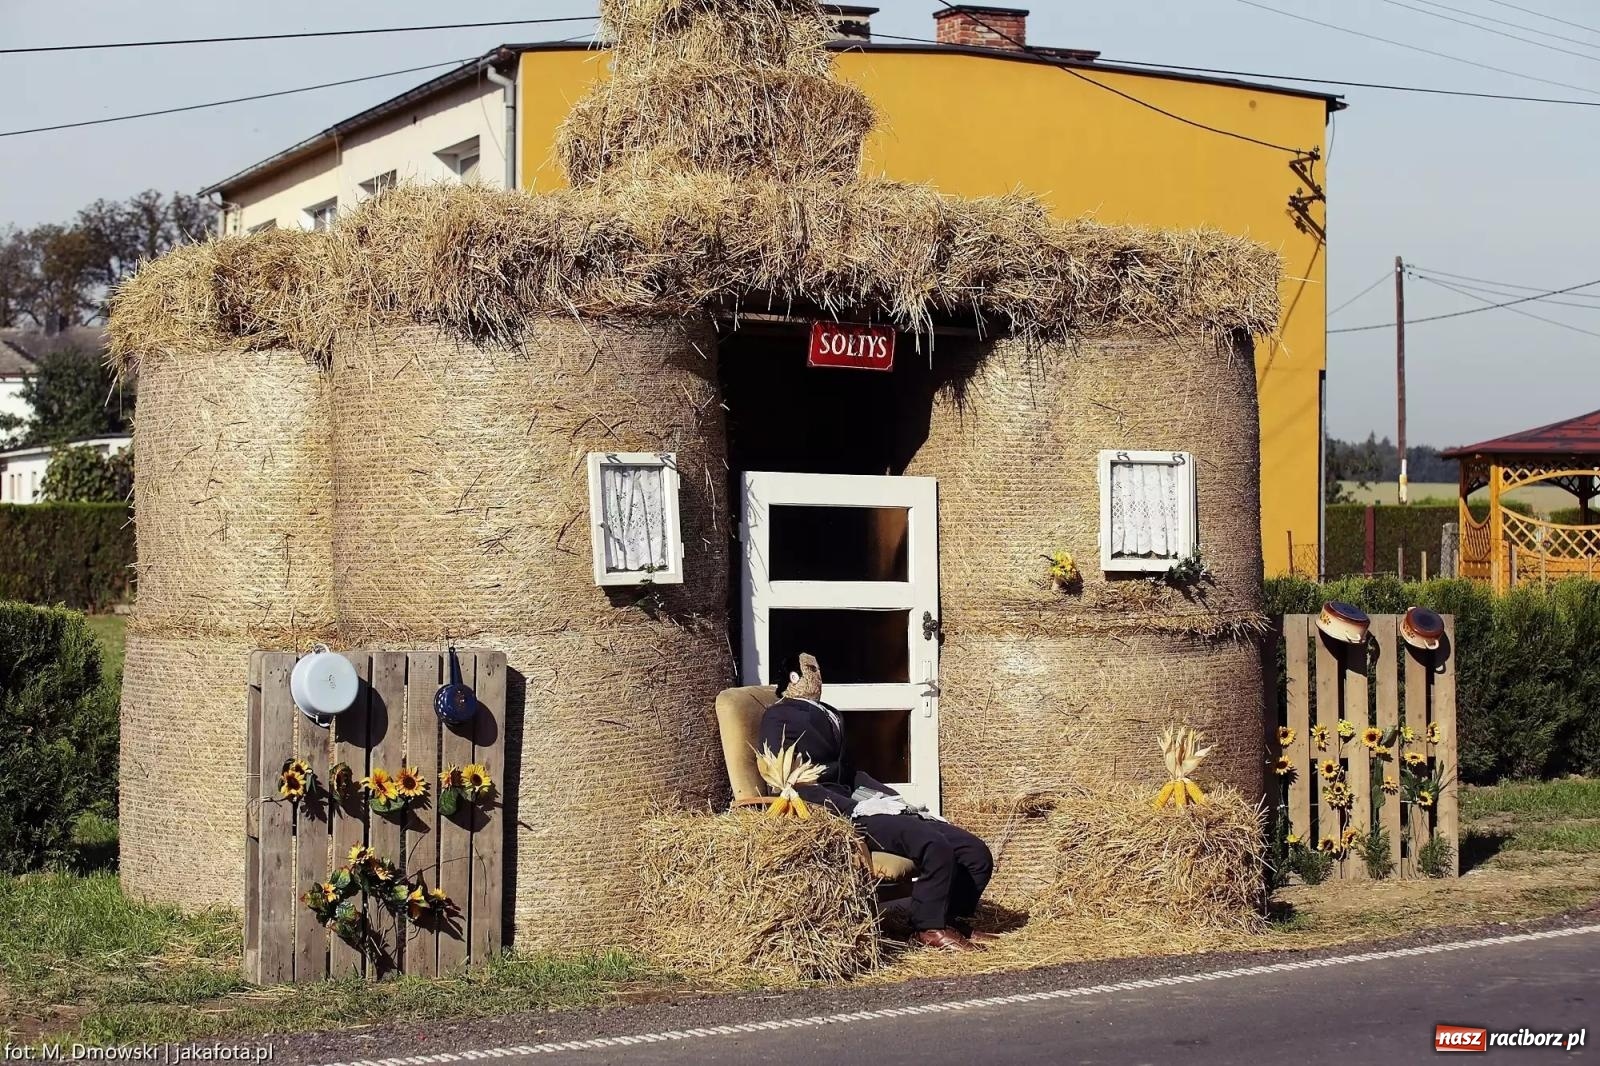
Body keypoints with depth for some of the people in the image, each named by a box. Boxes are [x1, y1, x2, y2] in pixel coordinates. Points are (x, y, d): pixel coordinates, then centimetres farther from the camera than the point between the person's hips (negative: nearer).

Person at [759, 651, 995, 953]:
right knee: (936, 847, -29)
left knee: (977, 855, -4)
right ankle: (929, 928, -10)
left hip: (869, 804, 9)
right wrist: (855, 808, -20)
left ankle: (955, 921, 14)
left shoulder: (829, 715, 26)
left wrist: (899, 800, 6)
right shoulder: (779, 718, -2)